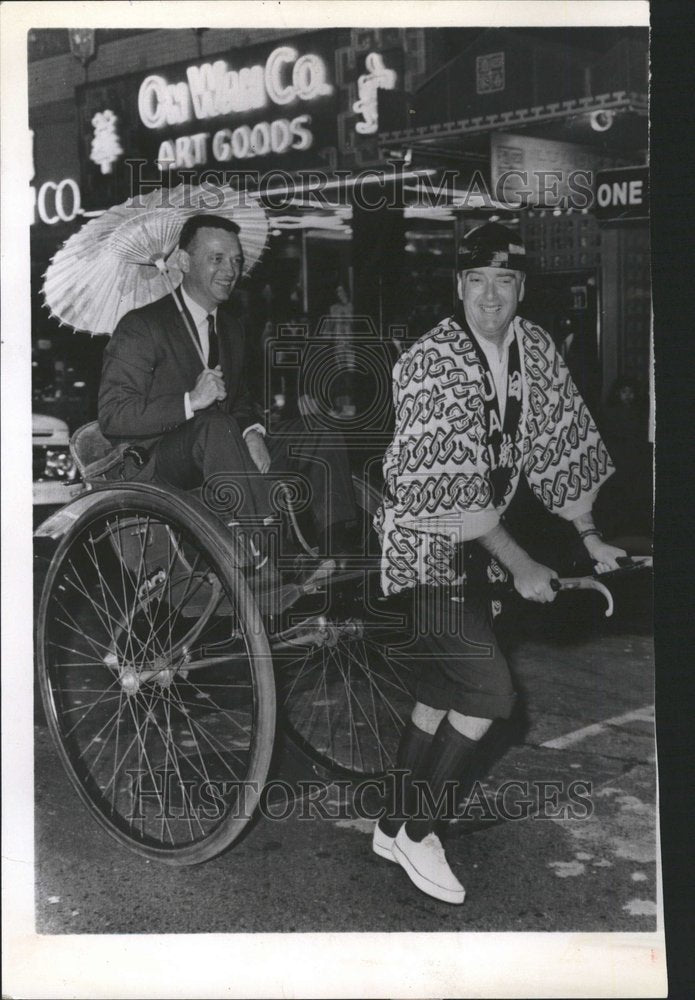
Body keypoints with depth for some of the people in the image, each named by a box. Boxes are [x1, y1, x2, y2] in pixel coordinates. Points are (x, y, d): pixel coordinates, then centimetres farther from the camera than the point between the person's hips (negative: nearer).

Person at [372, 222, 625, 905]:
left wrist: (589, 536, 12)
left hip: (467, 550, 8)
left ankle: (394, 829, 29)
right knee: (490, 692, -11)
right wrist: (522, 567, -20)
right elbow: (456, 493, -24)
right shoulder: (432, 364, -21)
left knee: (439, 696, 14)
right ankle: (417, 833, 6)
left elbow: (560, 444, 11)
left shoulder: (534, 349, 2)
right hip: (421, 546, -8)